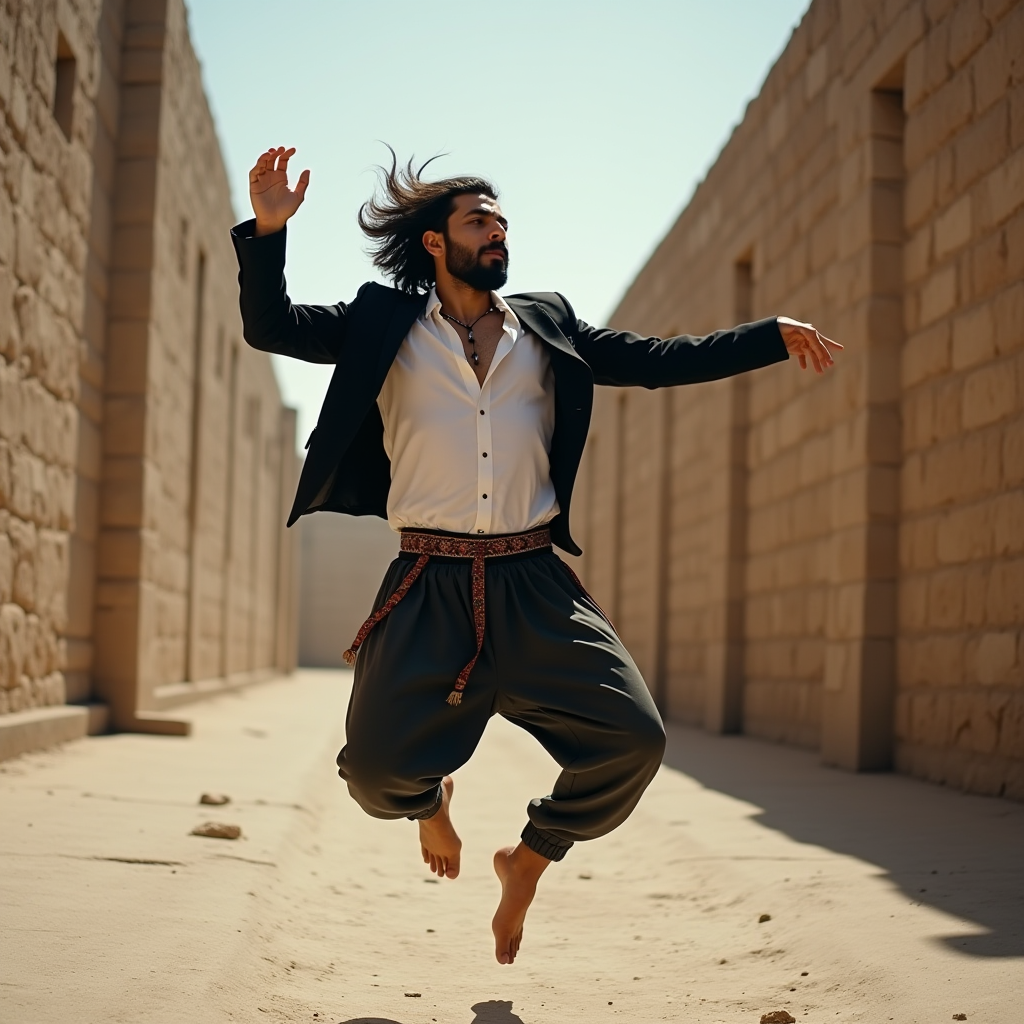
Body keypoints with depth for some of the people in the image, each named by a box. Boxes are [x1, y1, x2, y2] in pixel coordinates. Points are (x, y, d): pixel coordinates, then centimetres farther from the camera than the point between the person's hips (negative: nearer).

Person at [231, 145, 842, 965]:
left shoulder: (547, 326, 16)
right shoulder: (385, 324, 9)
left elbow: (657, 361, 17)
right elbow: (271, 327, 3)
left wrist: (773, 337, 10)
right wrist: (268, 233, -13)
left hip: (535, 586, 2)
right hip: (428, 589, -2)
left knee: (634, 738, -9)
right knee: (377, 763, -14)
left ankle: (531, 858, 20)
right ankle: (431, 801, 27)